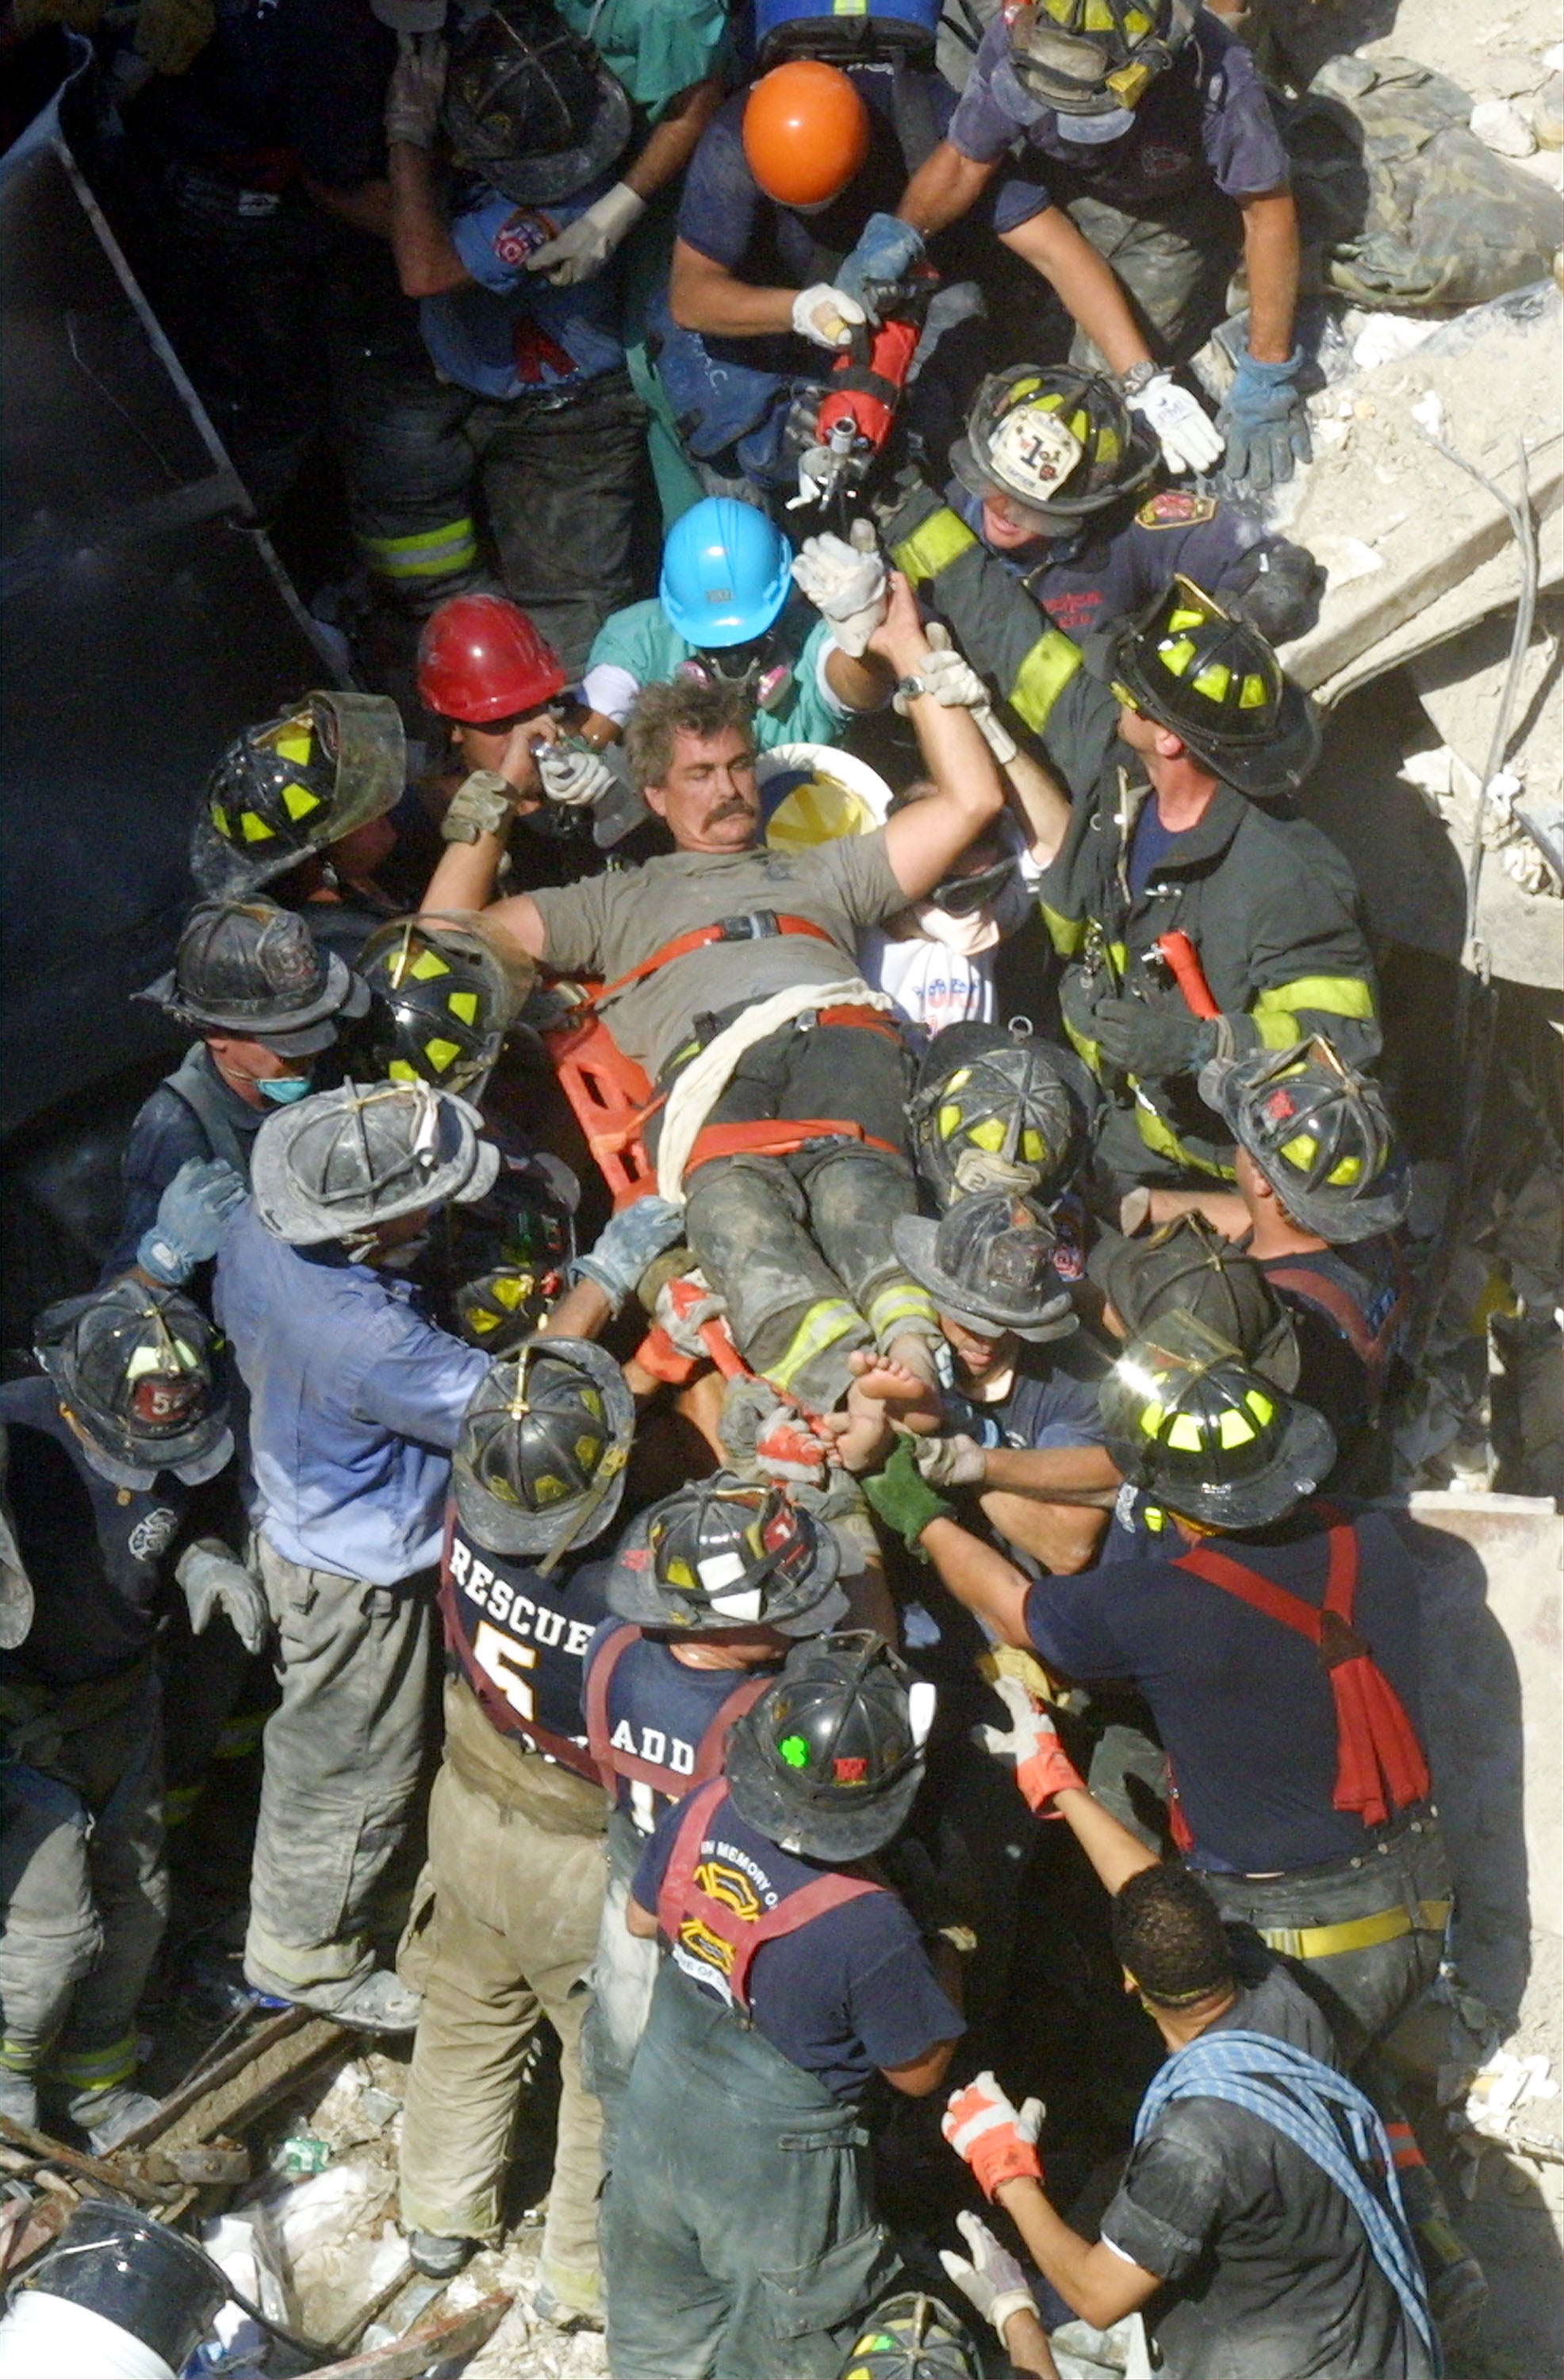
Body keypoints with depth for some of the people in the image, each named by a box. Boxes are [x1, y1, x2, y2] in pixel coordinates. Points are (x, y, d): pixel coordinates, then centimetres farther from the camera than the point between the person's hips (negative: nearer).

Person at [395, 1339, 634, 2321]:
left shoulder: (471, 1530, -26)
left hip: (473, 1817, 5)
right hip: (585, 1861, -5)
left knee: (468, 2020, 30)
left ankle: (441, 2217, 52)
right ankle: (583, 2276, 39)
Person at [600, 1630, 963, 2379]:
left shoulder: (701, 1814, -22)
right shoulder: (870, 1929, -35)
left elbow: (641, 1917, 0)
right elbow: (918, 2072, -16)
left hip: (660, 2114, 5)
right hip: (773, 2171, -5)